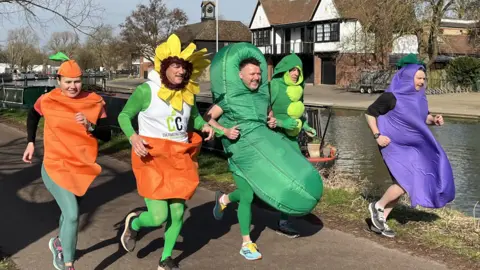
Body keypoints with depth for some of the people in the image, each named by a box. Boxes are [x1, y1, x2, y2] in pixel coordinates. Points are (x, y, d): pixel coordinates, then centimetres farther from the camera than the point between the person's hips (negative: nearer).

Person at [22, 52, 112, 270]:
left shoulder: (94, 102, -7)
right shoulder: (47, 101, -8)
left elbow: (107, 135, -8)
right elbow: (32, 117, 15)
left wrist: (90, 126, -25)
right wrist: (31, 142, 10)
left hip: (83, 168, 3)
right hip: (55, 167, -3)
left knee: (69, 212, 22)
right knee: (72, 215, -17)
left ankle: (59, 243, 53)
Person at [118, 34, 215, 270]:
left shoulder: (188, 92, 3)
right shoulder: (147, 90, -12)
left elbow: (194, 117, 20)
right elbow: (124, 115, -3)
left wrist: (204, 125, -2)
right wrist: (133, 136, -21)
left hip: (180, 157, 5)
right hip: (152, 157, -5)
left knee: (178, 213, 7)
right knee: (159, 216, -9)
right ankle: (133, 223, 28)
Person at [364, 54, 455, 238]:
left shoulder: (419, 96, 3)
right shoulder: (391, 96, -17)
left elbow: (424, 117, 18)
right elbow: (370, 113, -9)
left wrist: (434, 120, -5)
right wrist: (377, 136, -17)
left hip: (413, 146, 8)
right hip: (394, 146, -8)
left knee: (403, 183, 9)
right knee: (406, 183, -16)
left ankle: (381, 219, 21)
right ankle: (377, 207, 8)